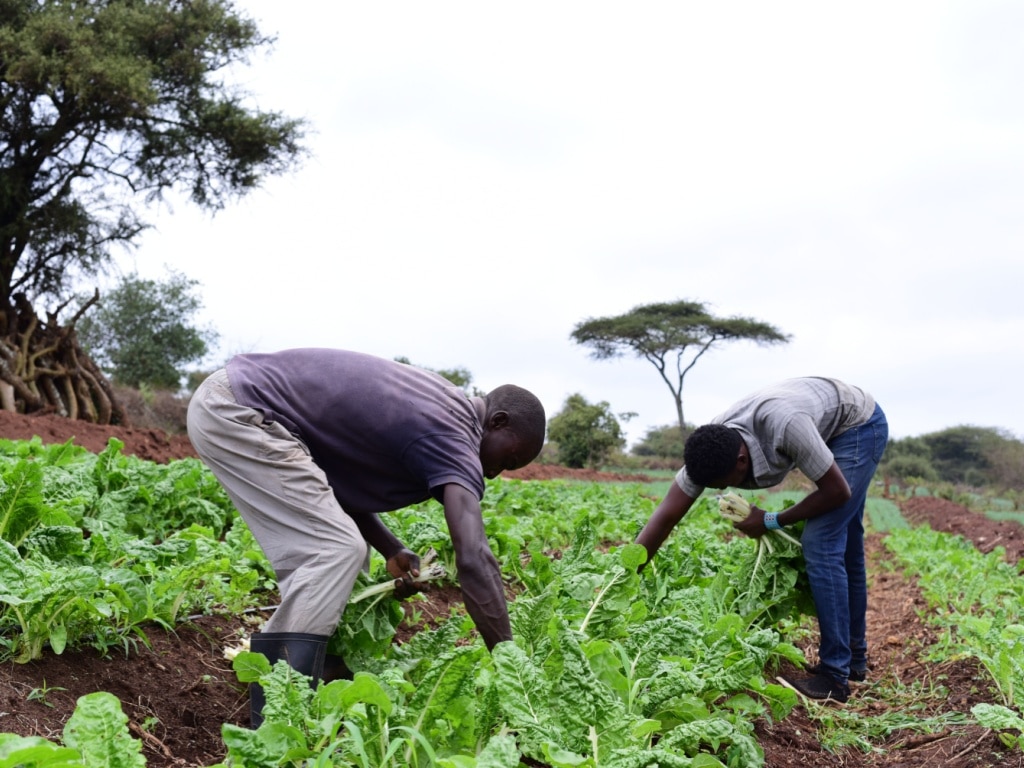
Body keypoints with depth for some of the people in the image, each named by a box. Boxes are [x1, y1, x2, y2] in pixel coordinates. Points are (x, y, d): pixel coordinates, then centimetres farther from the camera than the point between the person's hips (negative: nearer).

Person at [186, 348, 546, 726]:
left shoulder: (435, 404, 13)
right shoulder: (453, 435, -16)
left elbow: (337, 479, 15)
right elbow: (475, 561, -26)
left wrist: (392, 549, 4)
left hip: (225, 402, 10)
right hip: (237, 411, -10)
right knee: (335, 549, -13)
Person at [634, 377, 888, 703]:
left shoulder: (783, 424, -41)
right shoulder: (710, 448, -22)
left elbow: (837, 491, -26)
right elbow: (666, 516, -20)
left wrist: (772, 522, -18)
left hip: (860, 423, -7)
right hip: (831, 429, 7)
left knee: (820, 544, -14)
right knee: (842, 545, 13)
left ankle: (835, 677, -7)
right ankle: (854, 659, 26)